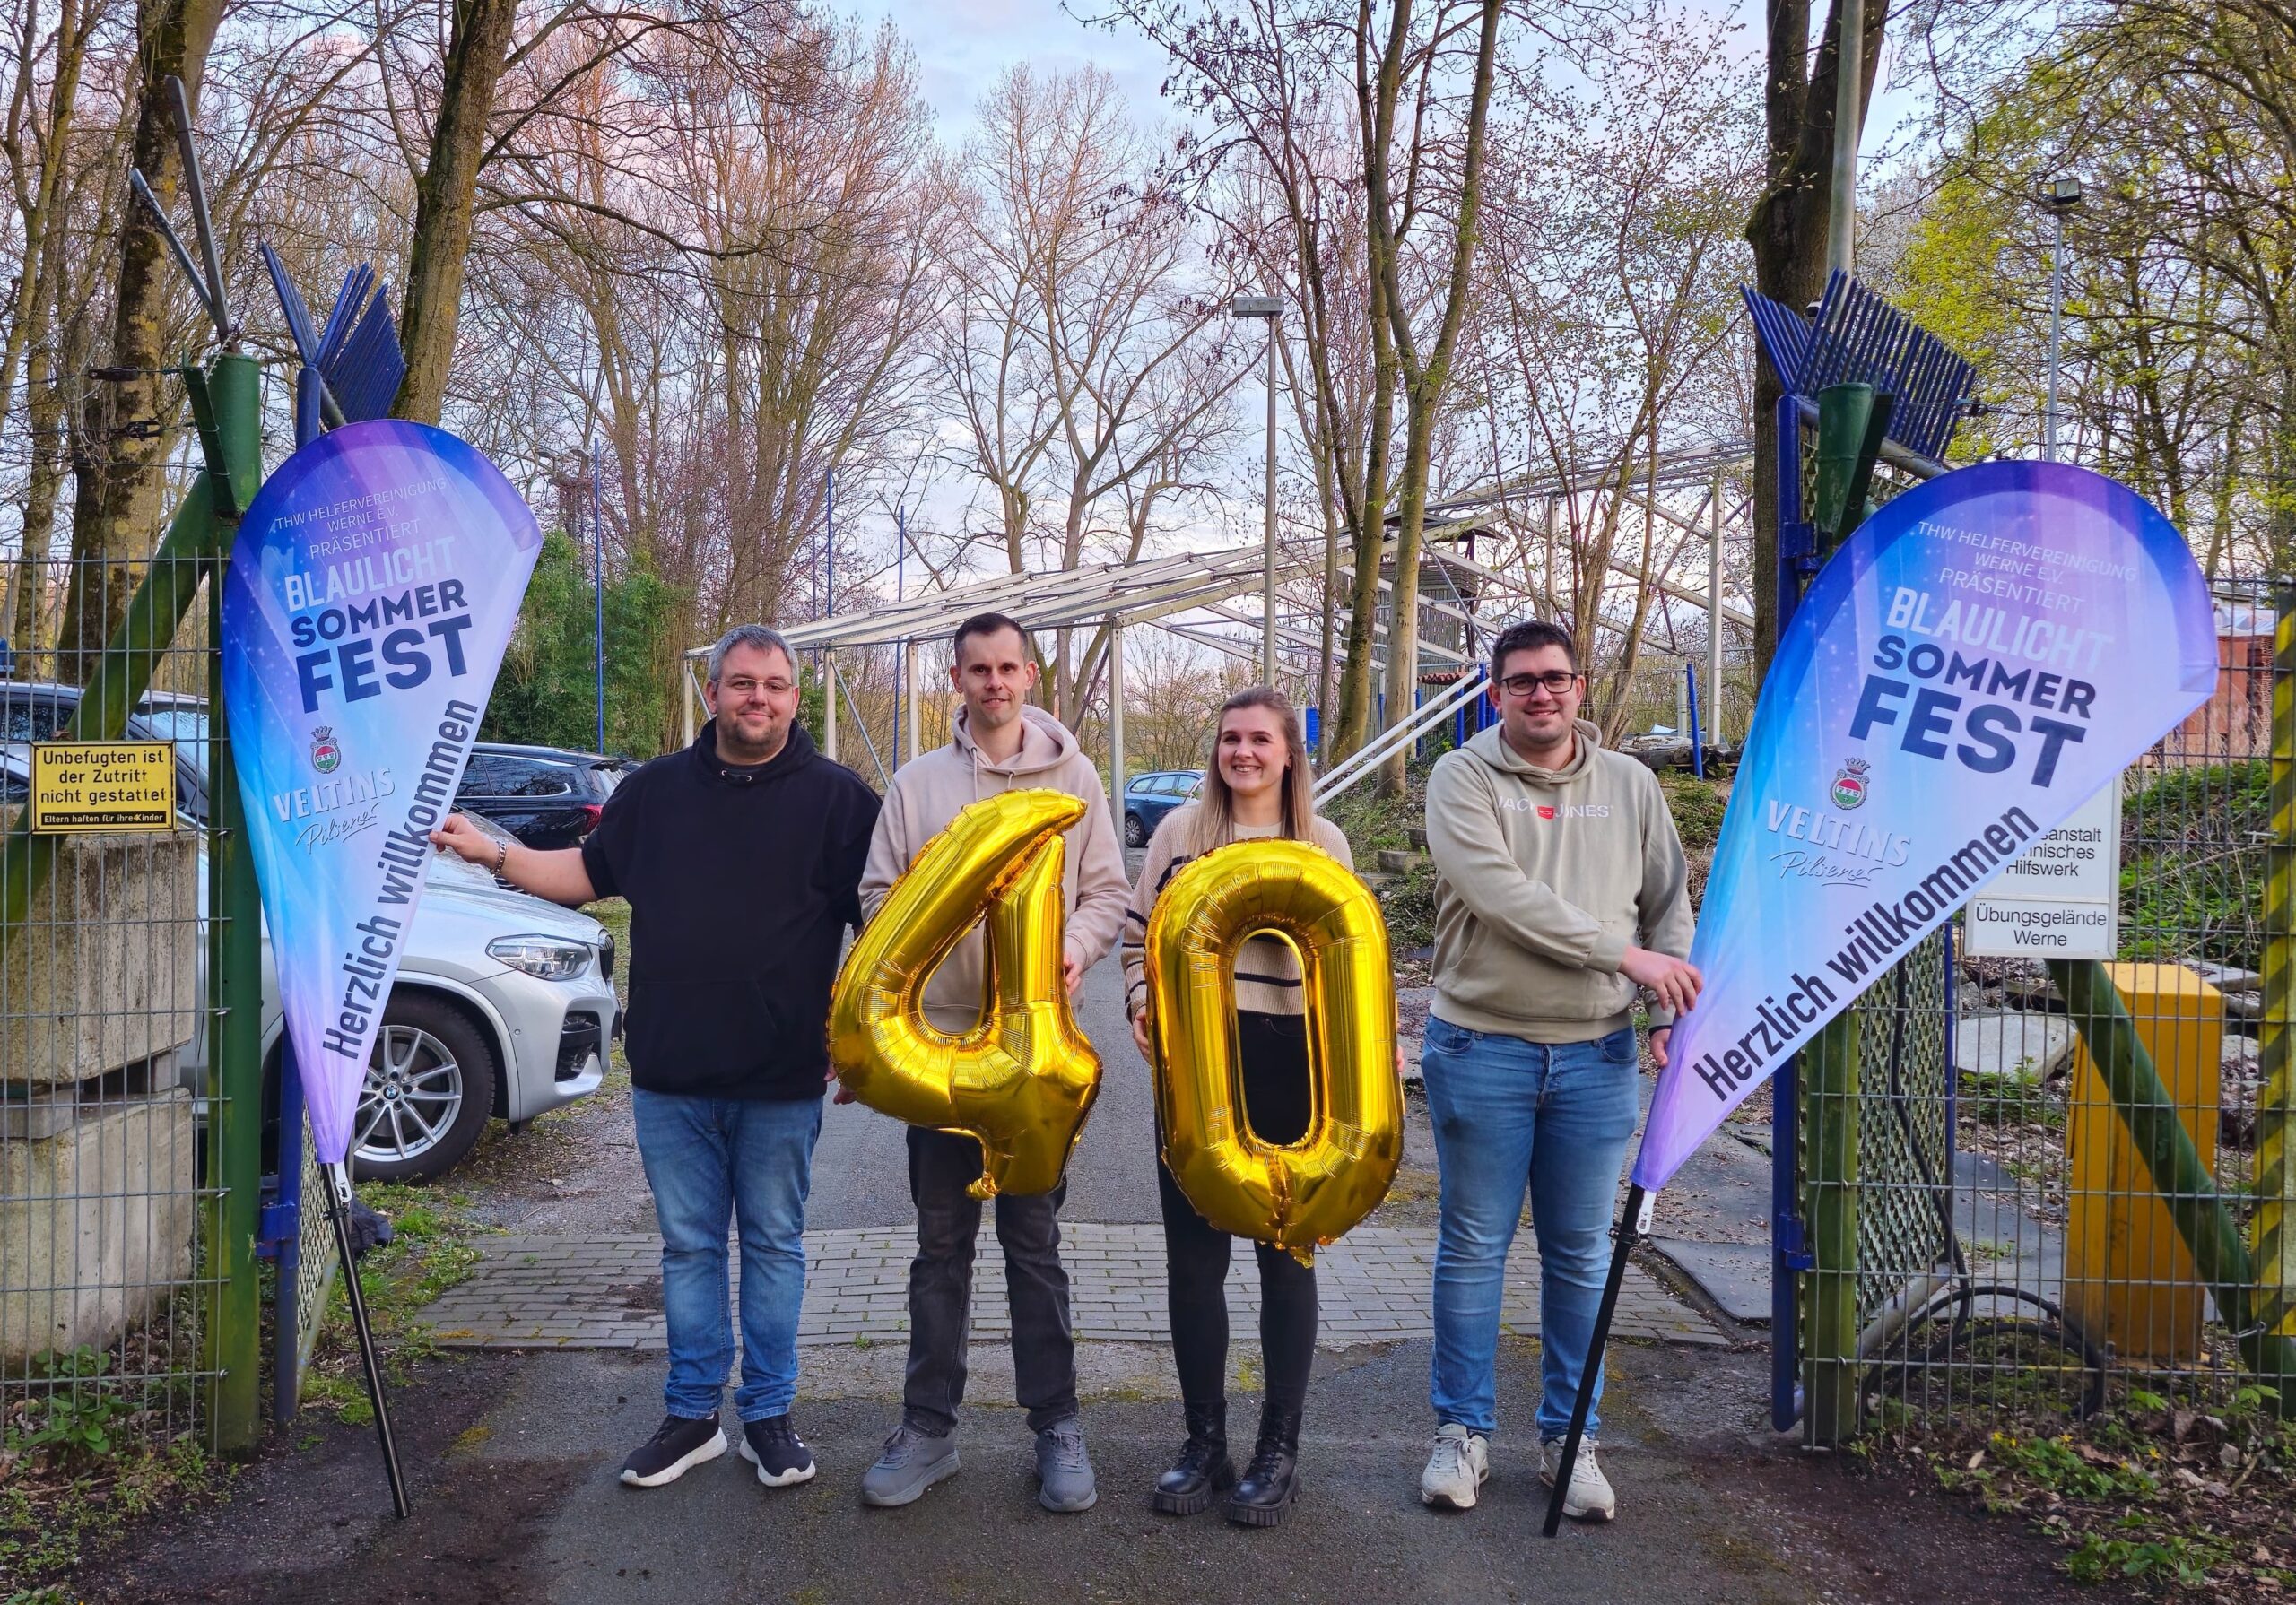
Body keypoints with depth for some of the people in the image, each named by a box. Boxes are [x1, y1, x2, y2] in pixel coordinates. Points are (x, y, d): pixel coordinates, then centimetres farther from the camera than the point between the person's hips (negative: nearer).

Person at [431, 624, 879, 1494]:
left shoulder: (837, 797, -2)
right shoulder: (656, 789, 9)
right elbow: (592, 873, 19)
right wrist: (494, 853, 8)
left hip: (782, 1078, -3)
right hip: (669, 1074, 3)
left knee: (774, 1245, 9)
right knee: (688, 1247, 12)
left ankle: (768, 1415, 22)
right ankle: (692, 1415, 24)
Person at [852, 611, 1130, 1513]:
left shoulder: (1073, 777, 5)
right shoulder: (917, 782, 6)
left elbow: (1108, 890, 4)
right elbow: (878, 894, 6)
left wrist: (1077, 949, -14)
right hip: (939, 1040, 1)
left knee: (1034, 1243, 8)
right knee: (941, 1244, 10)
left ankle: (1055, 1423, 19)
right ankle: (929, 1426, 21)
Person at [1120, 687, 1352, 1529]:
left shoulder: (1324, 842, 4)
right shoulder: (1180, 830, 4)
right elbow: (1139, 935, 8)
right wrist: (1142, 1000, -10)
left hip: (1291, 1068, -1)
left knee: (1285, 1256, 9)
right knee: (1193, 1258, 7)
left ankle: (1278, 1449, 21)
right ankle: (1204, 1441, 22)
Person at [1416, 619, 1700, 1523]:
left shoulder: (1630, 787, 8)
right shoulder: (1462, 780, -5)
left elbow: (1671, 905, 13)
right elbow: (1501, 893, -18)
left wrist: (1669, 1011, 0)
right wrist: (1624, 954, -21)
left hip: (1596, 1054, 3)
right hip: (1481, 1049, -3)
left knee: (1580, 1255, 11)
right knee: (1473, 1249, 7)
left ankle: (1569, 1438, 25)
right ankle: (1463, 1430, 22)